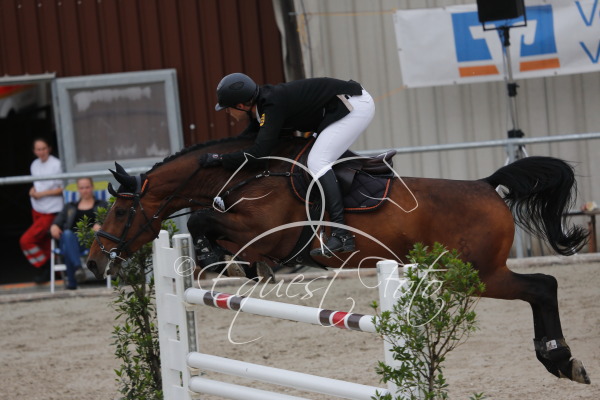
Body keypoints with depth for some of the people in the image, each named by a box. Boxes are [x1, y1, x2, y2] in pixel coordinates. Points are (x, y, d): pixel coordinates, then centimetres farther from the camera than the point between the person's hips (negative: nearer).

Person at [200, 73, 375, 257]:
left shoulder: (272, 107, -24)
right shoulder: (262, 104, 6)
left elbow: (257, 152, -29)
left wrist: (219, 159, -21)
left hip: (356, 104, -10)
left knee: (316, 162, -17)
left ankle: (341, 235, -25)